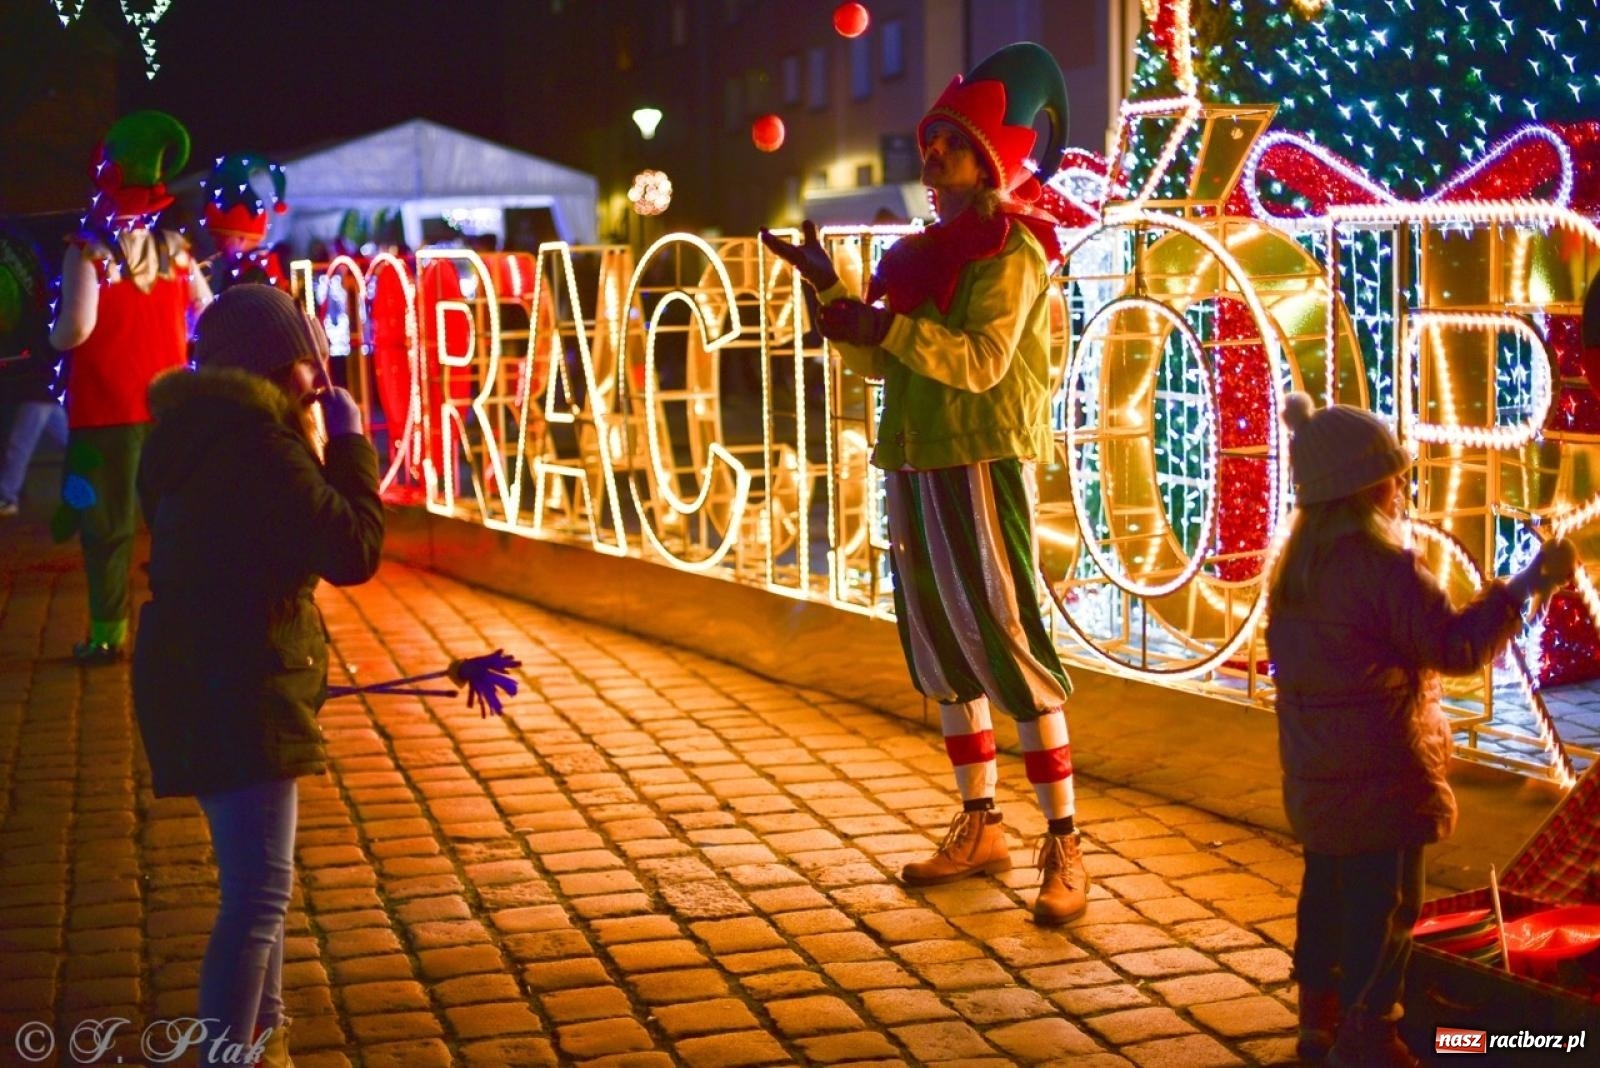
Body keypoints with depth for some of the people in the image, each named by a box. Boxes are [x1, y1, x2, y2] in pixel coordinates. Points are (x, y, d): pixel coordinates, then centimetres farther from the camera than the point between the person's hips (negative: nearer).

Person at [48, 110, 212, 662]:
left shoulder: (88, 249, -11)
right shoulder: (175, 248, 2)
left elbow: (76, 329, -21)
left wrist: (54, 338, 0)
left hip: (105, 409, -4)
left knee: (107, 523, 3)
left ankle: (108, 634, 6)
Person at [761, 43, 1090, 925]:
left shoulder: (1010, 246, -7)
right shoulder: (923, 251, 16)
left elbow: (984, 359, -19)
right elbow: (877, 362, 16)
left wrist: (888, 326, -21)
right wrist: (828, 290, 7)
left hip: (985, 465, -8)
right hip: (915, 466, 8)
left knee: (1008, 643, -10)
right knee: (940, 646, 11)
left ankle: (1063, 847, -5)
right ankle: (978, 827, 22)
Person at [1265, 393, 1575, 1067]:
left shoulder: (1296, 568, 6)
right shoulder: (1385, 567, -19)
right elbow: (1456, 647, -17)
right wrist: (1529, 585, -14)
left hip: (1317, 775, 9)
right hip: (1379, 775, -9)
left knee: (1328, 889, 18)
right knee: (1385, 903, 1)